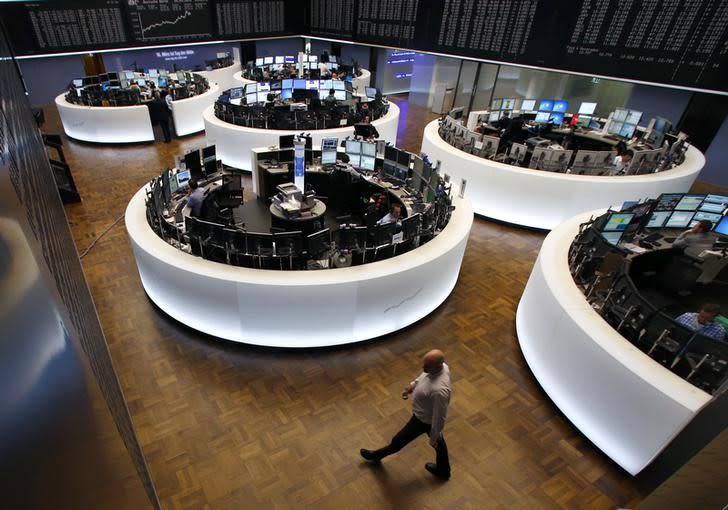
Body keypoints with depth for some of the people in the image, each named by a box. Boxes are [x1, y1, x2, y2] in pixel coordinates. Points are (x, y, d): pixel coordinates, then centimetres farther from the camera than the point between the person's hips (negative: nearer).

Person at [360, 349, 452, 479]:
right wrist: (413, 385, 6)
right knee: (439, 443, 31)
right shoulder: (441, 366, -20)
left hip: (424, 419, -8)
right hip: (430, 414, 8)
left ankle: (376, 455, 44)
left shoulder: (439, 390, -43)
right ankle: (443, 470, 57)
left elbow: (439, 417, -29)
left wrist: (433, 438, -15)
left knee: (399, 440, 18)